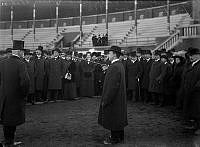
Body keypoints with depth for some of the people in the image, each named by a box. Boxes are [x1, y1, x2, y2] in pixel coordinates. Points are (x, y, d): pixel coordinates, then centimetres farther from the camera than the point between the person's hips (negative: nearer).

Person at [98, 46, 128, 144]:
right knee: (118, 117, 19)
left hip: (114, 98, -10)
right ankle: (120, 136, 32)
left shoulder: (114, 67, -24)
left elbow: (112, 85, -26)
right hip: (119, 98, 10)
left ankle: (115, 138, 15)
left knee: (113, 118, 3)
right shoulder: (120, 65, 8)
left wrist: (105, 100, -21)